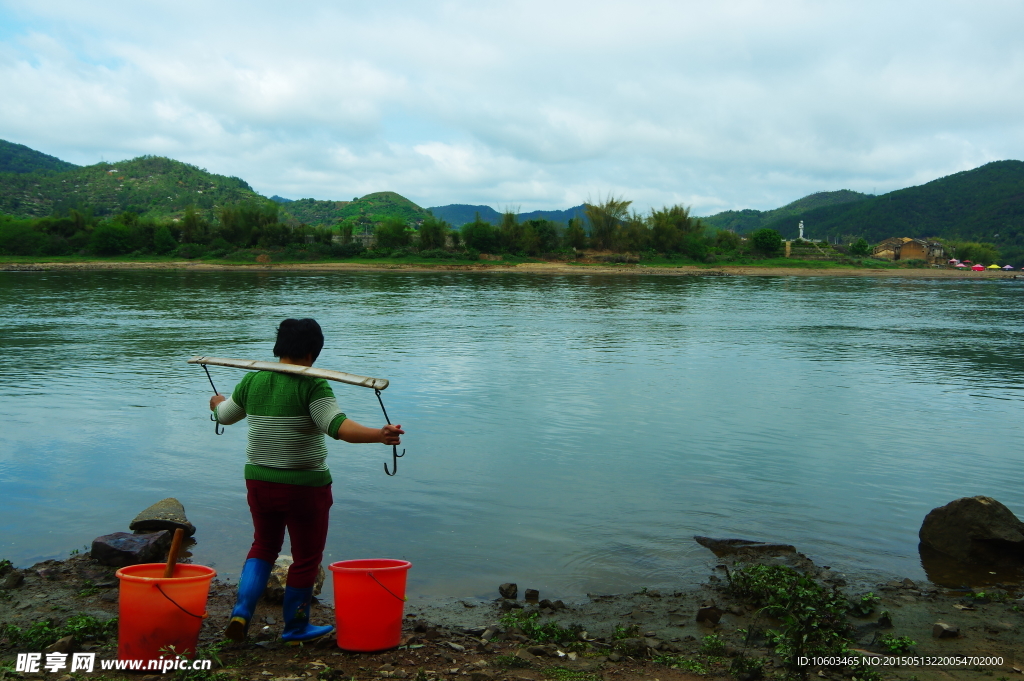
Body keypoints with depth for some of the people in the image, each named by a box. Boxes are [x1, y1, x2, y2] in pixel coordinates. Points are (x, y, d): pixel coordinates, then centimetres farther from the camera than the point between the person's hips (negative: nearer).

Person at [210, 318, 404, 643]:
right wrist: (380, 435, -38)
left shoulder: (252, 381, 1)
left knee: (264, 545, 26)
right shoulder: (312, 386, -17)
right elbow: (338, 426, -30)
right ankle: (295, 628, 25)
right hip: (305, 486, -5)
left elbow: (226, 416, 18)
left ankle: (241, 612, 11)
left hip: (259, 481, 5)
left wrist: (218, 402, 39)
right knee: (306, 557, 13)